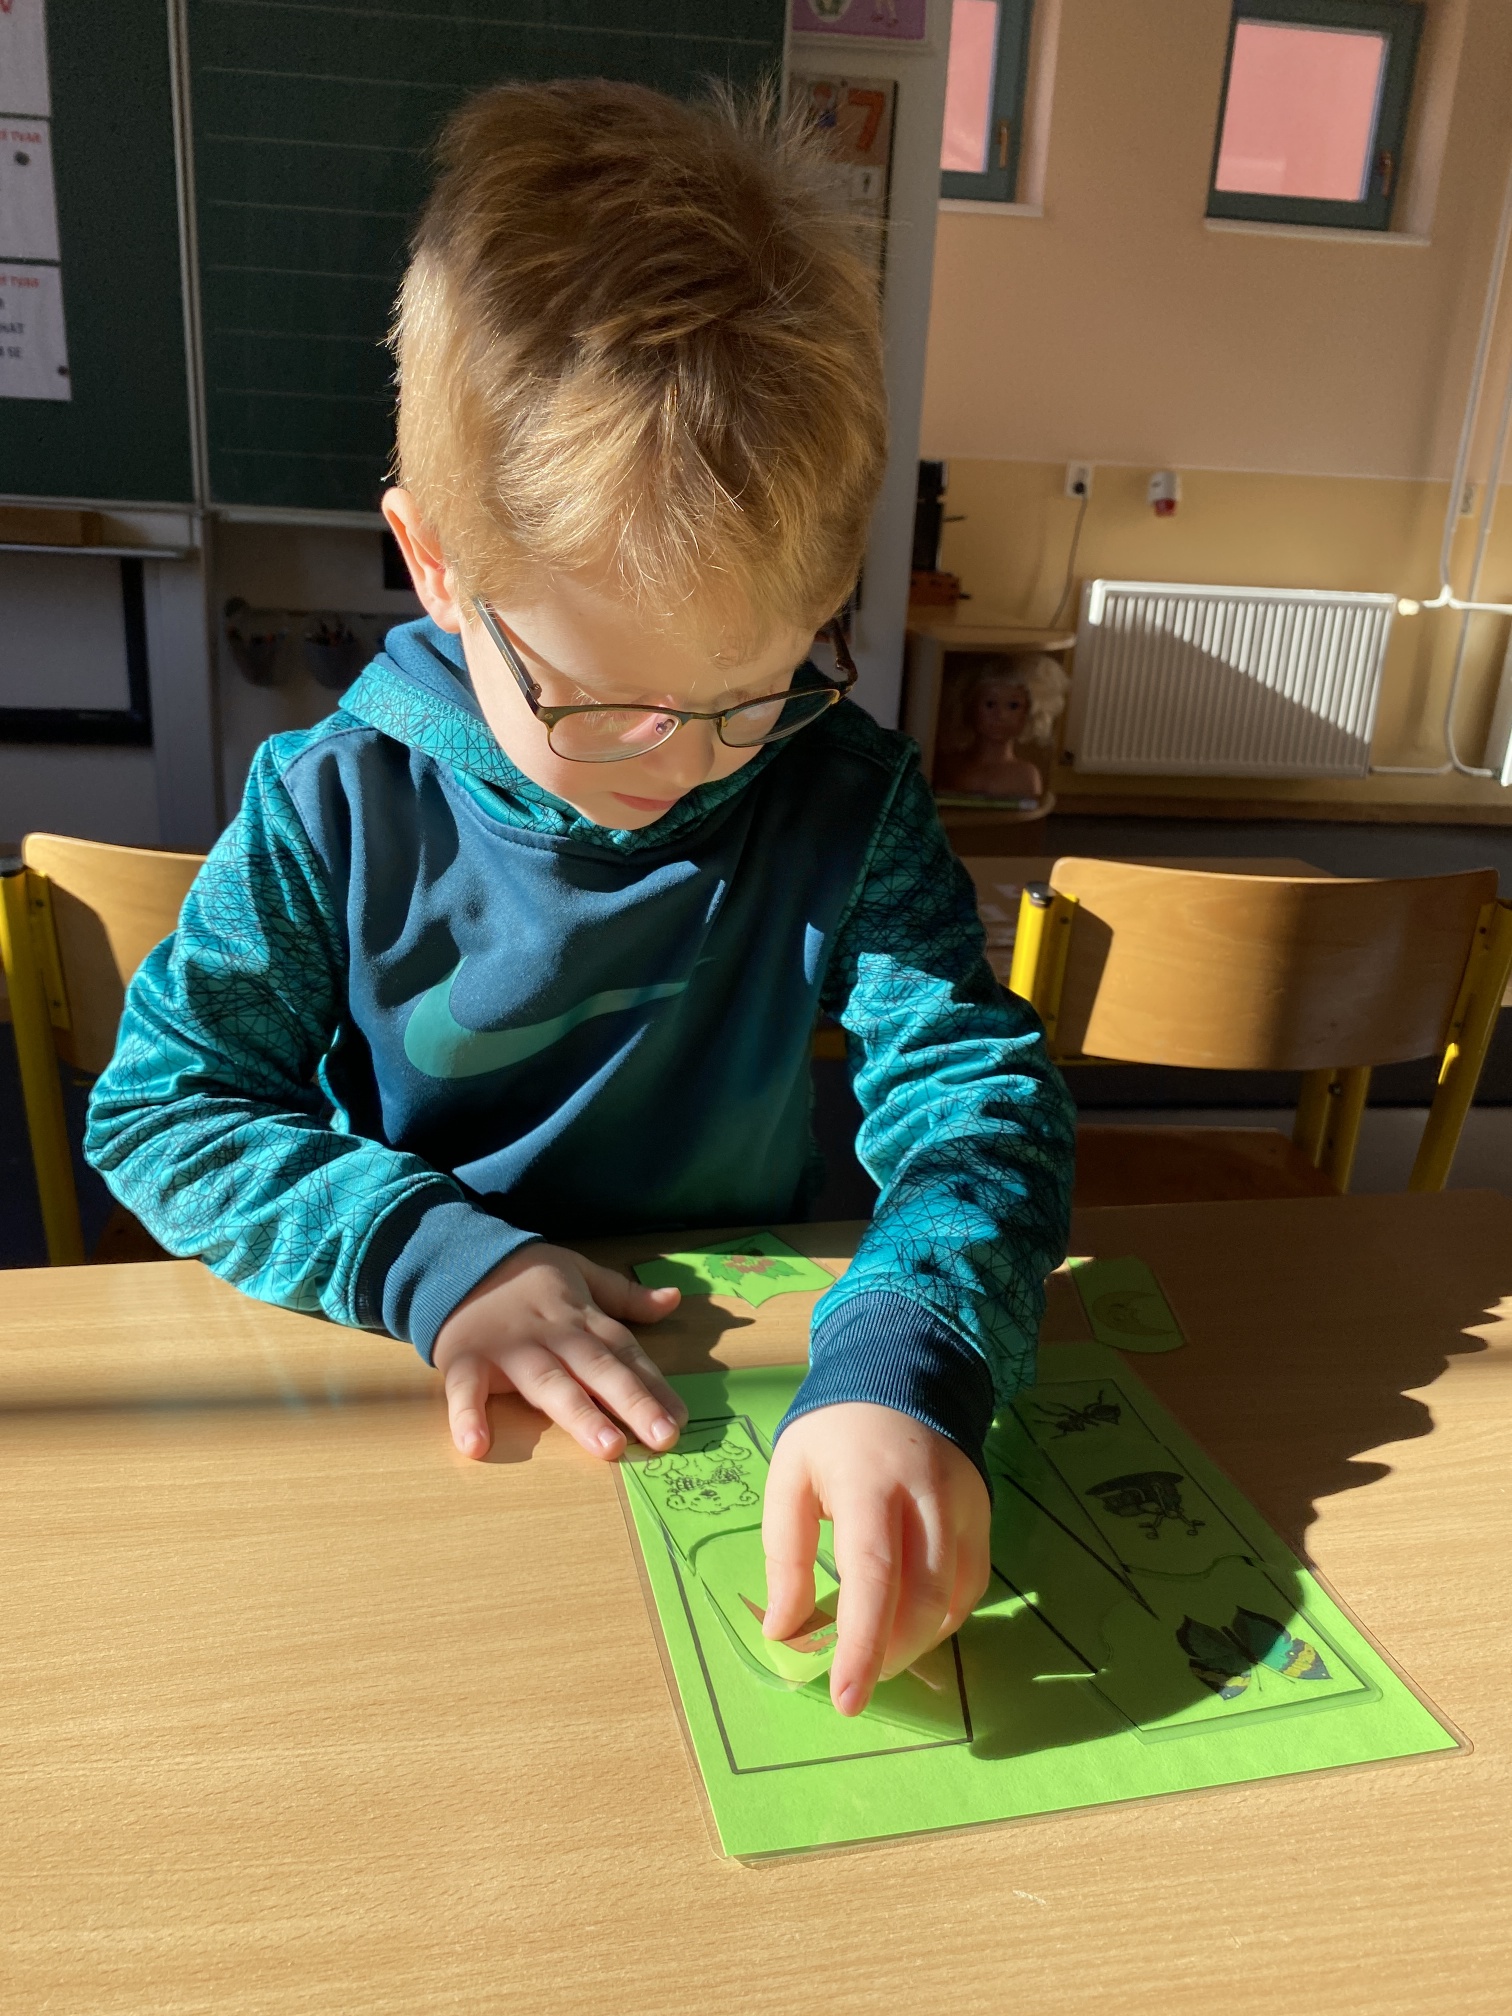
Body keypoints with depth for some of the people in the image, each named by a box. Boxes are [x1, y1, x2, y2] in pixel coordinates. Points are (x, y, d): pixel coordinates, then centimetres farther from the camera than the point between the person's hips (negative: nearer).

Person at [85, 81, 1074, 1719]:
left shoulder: (845, 802, -8)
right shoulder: (336, 811, -9)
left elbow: (974, 1087, -15)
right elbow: (160, 1103, -3)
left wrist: (900, 1369, -35)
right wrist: (432, 1254, -18)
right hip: (403, 1406, 2)